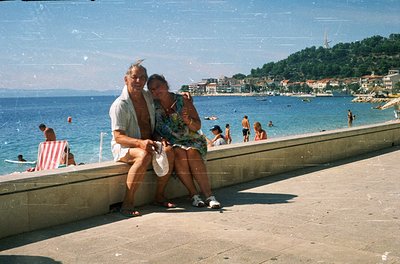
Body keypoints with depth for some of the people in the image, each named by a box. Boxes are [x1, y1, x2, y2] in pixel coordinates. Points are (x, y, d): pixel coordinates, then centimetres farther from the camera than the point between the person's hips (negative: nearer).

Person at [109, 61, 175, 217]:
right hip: (124, 147, -6)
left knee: (168, 151, -23)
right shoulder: (119, 105, -12)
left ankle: (159, 196, -11)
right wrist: (140, 143, -36)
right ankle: (127, 204, -33)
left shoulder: (149, 97, 9)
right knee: (144, 156, -37)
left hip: (147, 143, 6)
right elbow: (118, 137, -19)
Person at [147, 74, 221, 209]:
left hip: (191, 140, 0)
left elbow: (197, 127, -1)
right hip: (170, 143, 0)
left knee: (192, 152, -31)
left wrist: (187, 120, -21)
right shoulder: (153, 106, -1)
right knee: (179, 153, -32)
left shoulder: (183, 100, -3)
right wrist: (161, 138, -17)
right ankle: (194, 195, -29)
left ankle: (209, 195, -34)